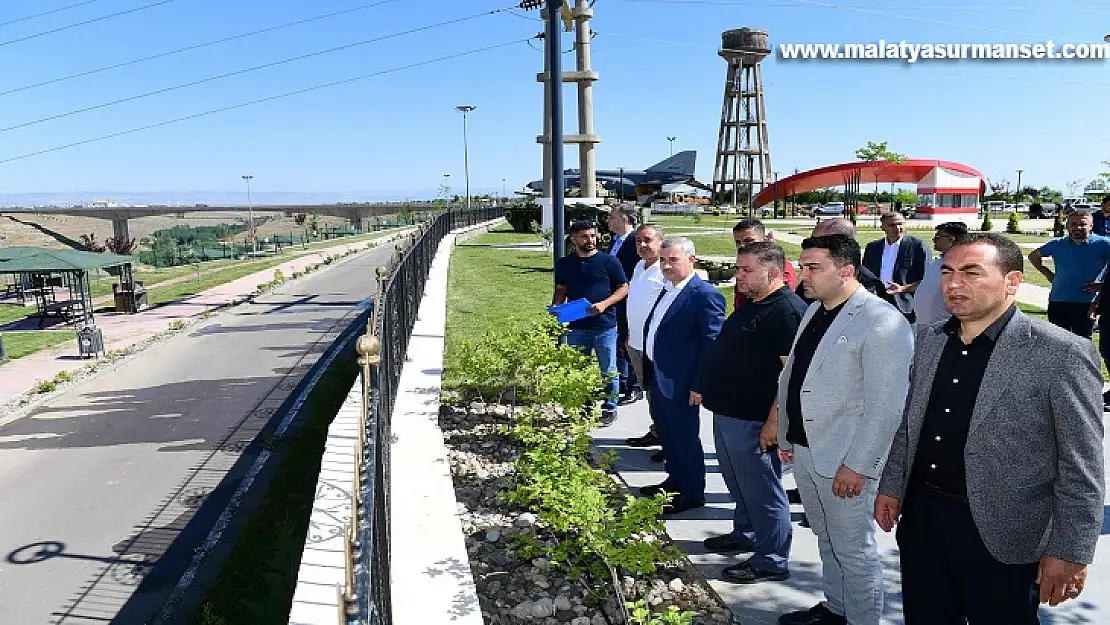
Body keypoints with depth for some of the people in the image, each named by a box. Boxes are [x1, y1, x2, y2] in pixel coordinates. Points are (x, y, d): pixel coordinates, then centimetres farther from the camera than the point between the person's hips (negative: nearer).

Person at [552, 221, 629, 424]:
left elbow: (623, 288, 0)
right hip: (576, 326, 3)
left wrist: (604, 304, -15)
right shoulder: (564, 264, 6)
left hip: (605, 325, -3)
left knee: (608, 371, 7)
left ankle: (609, 408, 22)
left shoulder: (608, 261, -3)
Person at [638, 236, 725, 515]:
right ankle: (675, 480, 39)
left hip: (681, 384, -9)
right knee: (666, 432, 21)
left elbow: (711, 343, -18)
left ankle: (693, 493, 22)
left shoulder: (705, 295, -17)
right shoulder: (667, 291, 10)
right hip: (658, 377, 9)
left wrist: (699, 385, -18)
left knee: (685, 437, 5)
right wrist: (649, 371, 16)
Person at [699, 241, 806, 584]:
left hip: (753, 420, -10)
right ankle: (745, 534, 41)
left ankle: (771, 561, 17)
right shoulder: (749, 305, 12)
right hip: (727, 413, 10)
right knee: (739, 484, 23)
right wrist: (710, 390, 22)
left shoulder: (787, 310, -19)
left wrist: (774, 420, -25)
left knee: (762, 491, 3)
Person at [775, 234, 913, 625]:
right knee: (827, 540, 23)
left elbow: (886, 407, -20)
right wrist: (786, 436, 15)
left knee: (854, 549, 9)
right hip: (804, 451, 8)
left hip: (844, 461, -8)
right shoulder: (814, 310, 8)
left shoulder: (882, 322, -19)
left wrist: (857, 466, -19)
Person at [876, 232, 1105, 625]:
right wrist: (891, 487, 12)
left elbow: (1082, 469, -12)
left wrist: (1070, 552, -12)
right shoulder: (929, 339, 4)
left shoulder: (1061, 354, -14)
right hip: (919, 516, 5)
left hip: (1001, 536, -5)